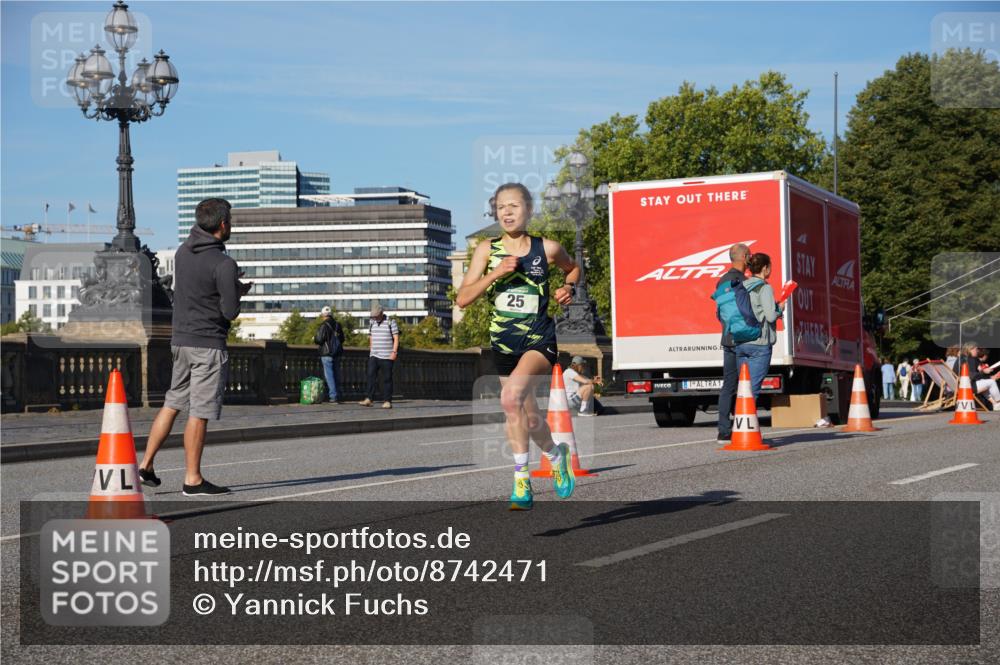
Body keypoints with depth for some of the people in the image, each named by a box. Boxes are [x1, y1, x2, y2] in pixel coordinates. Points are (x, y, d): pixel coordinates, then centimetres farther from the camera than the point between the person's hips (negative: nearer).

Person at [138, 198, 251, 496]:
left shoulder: (182, 252, 6)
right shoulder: (224, 265, -16)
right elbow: (230, 312, -14)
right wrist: (238, 292, 6)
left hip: (180, 339, 7)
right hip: (208, 344, -7)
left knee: (172, 403, 16)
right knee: (199, 412, -2)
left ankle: (145, 465, 16)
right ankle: (193, 480, 2)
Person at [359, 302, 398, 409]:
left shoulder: (390, 322, -3)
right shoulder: (372, 323, 12)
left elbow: (396, 338, -6)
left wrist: (394, 352, -15)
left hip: (387, 356, -4)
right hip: (374, 356, 4)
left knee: (387, 379, -1)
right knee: (370, 377, -8)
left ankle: (387, 401, 2)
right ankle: (369, 399, -12)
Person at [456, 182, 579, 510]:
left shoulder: (547, 248, -2)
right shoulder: (487, 249, 0)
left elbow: (573, 268, 21)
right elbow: (463, 299, -6)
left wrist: (568, 288, 1)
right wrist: (495, 273, -17)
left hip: (540, 341, -4)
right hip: (503, 344, 4)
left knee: (511, 397, -29)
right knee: (528, 417, 15)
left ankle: (521, 480, -19)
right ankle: (556, 455, 46)